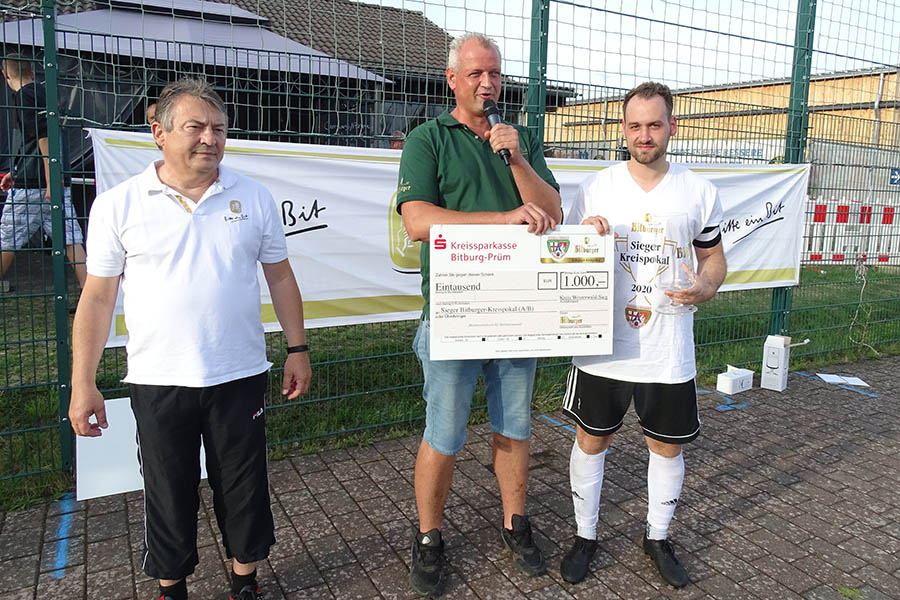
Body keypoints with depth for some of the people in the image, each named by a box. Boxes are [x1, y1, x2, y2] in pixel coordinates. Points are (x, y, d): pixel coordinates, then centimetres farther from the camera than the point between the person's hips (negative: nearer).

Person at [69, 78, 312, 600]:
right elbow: (98, 298, 0)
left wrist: (297, 349, 5)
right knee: (168, 494, 13)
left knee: (245, 487, 12)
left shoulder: (254, 198, 2)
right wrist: (83, 385, -2)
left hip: (240, 375, 1)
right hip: (158, 381, -1)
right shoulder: (118, 205, -2)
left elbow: (280, 277, 8)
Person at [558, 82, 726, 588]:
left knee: (668, 446, 13)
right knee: (592, 438, 10)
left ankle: (659, 538, 37)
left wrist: (706, 287, -12)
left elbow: (714, 256, 10)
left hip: (669, 352, 1)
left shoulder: (700, 192, 2)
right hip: (602, 345, 0)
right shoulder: (596, 189, 0)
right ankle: (586, 536, 31)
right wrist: (587, 235, -17)